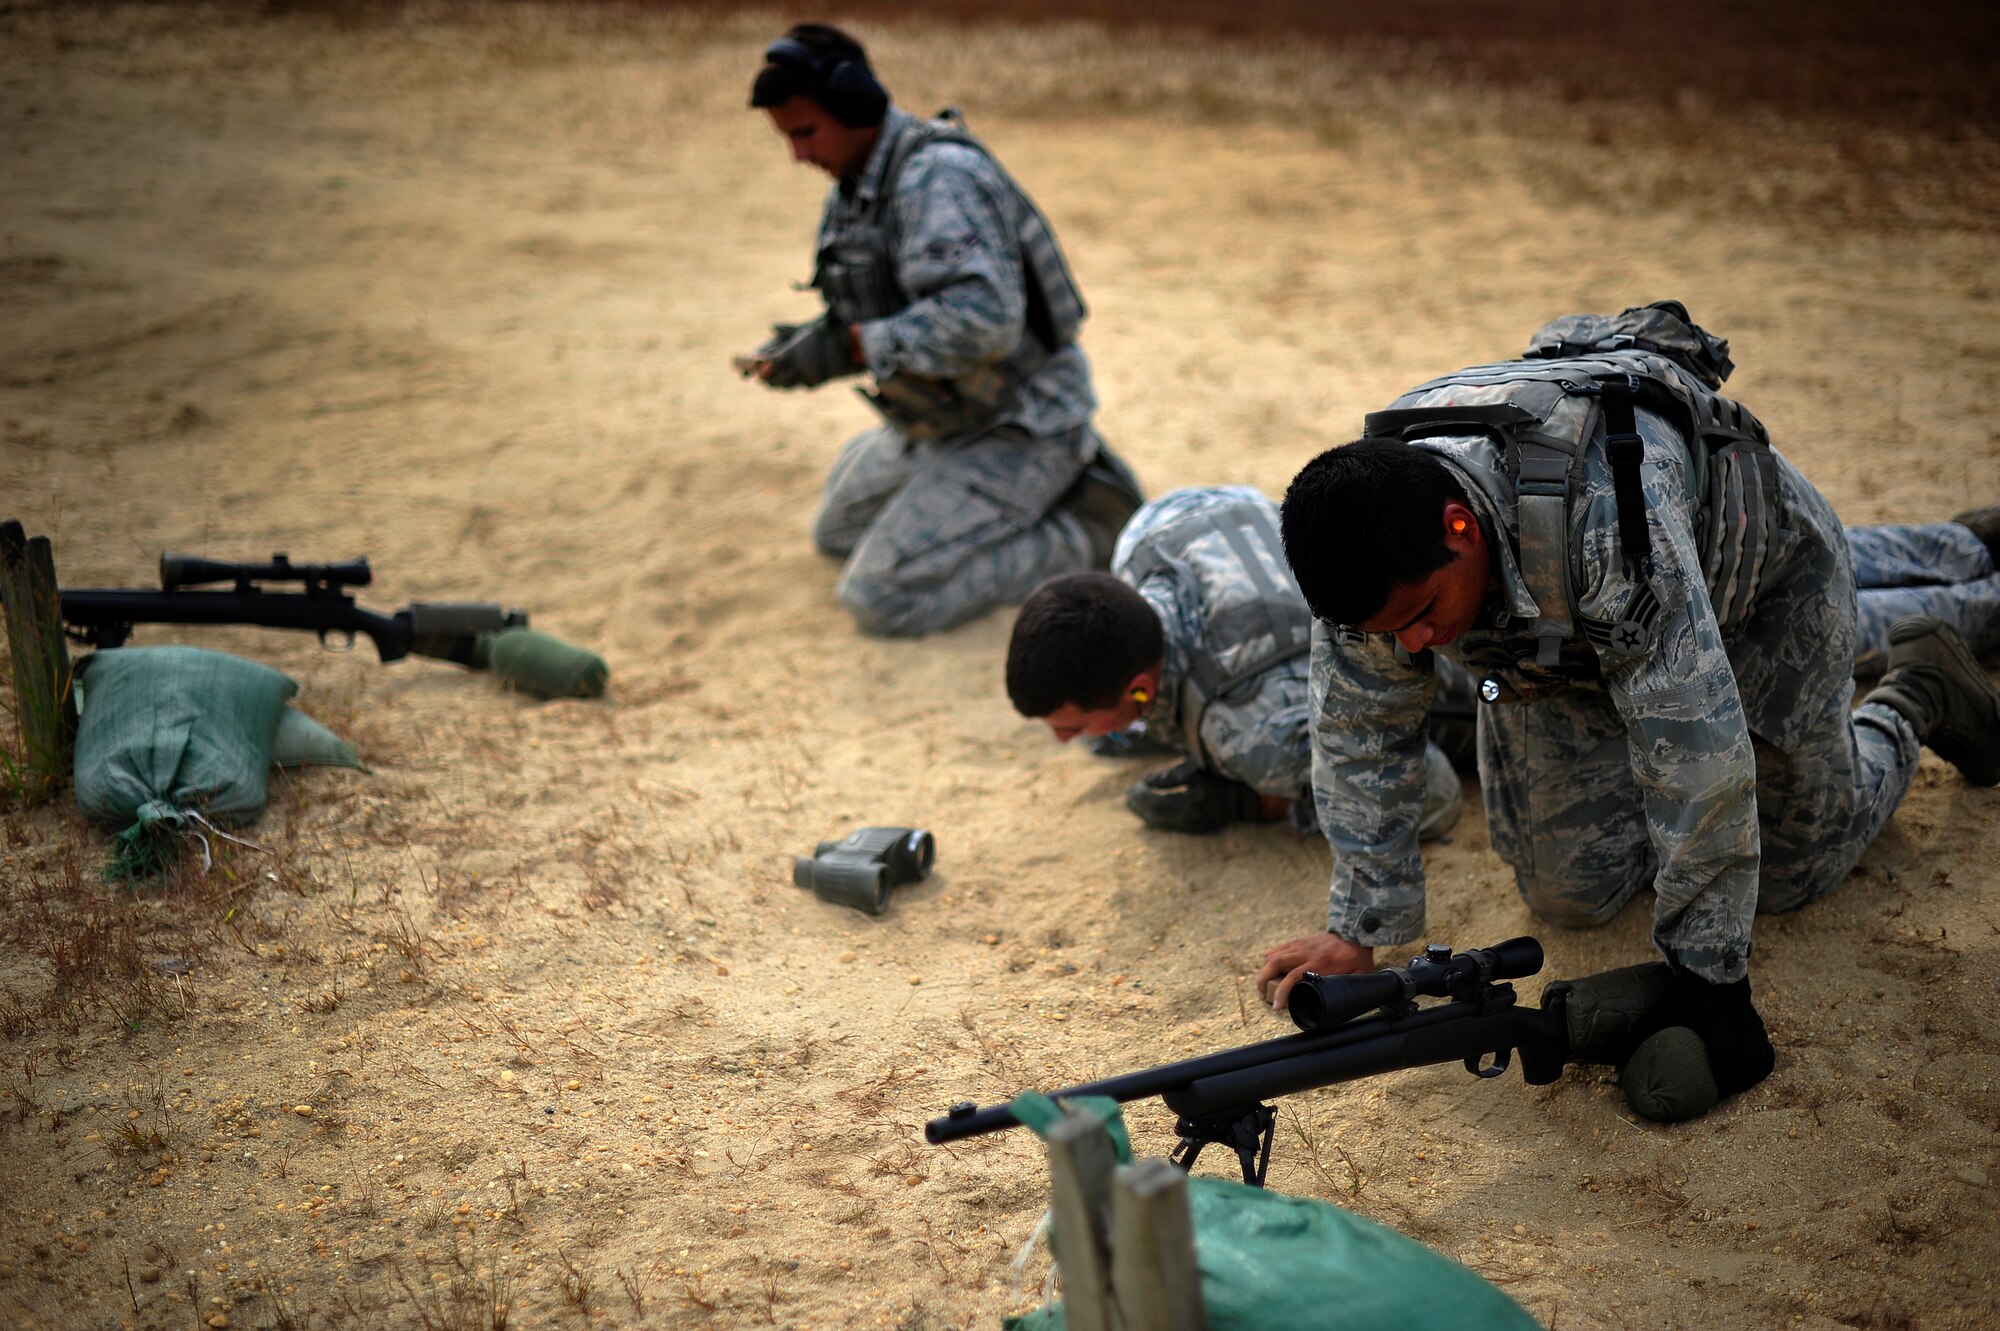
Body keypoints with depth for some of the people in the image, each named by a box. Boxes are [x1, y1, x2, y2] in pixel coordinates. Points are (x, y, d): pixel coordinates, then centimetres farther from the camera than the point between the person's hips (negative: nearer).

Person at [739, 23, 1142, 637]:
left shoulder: (937, 173, -24)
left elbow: (983, 318, -37)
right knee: (838, 533, 25)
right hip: (938, 419, 10)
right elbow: (870, 313, 16)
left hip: (1018, 427, -10)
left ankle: (1083, 530, -2)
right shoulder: (854, 185, 7)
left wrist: (847, 347, -32)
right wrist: (809, 341, -6)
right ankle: (1052, 486, 21)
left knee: (880, 597, -16)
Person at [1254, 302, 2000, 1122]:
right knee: (1571, 894, 4)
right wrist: (1356, 931, -13)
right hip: (1562, 634, 5)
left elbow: (1700, 754, -42)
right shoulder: (1372, 544, -31)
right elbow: (1360, 730, -15)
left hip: (1757, 577, -4)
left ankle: (1919, 693, 35)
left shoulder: (1608, 520, -48)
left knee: (1789, 868, 9)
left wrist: (1708, 986, -36)